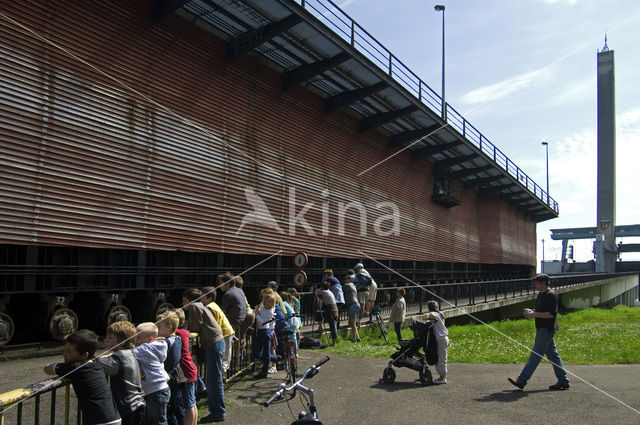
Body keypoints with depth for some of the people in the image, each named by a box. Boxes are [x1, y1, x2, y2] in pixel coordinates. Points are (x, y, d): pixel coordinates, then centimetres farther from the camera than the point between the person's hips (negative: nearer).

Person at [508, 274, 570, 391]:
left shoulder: (551, 295, -14)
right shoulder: (541, 295, 15)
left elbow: (552, 314, -21)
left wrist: (534, 314, -21)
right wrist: (531, 311, 6)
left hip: (547, 330, -10)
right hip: (542, 329, 10)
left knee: (535, 355, -7)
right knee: (552, 355, 12)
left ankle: (521, 381, -6)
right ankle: (563, 381, 18)